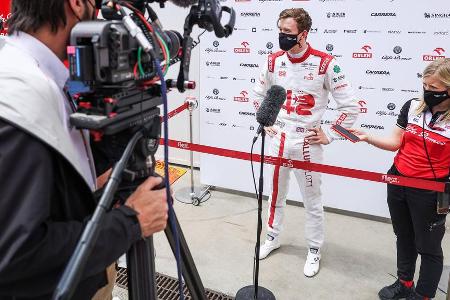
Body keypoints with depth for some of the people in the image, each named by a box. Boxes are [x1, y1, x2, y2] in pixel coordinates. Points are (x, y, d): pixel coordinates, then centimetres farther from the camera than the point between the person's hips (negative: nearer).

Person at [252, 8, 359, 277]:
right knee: (276, 192, 19)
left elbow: (350, 106, -9)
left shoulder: (325, 63, -14)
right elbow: (259, 94, 18)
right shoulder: (274, 61, 0)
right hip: (279, 139, 4)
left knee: (312, 200, 10)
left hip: (307, 142, -4)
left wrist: (329, 135, -7)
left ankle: (315, 250, 30)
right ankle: (273, 237, 40)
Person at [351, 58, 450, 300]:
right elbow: (394, 143, 3)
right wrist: (367, 137, -10)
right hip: (398, 182, 5)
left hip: (430, 192, -5)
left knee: (428, 246, 11)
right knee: (404, 237, 22)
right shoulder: (412, 107, -1)